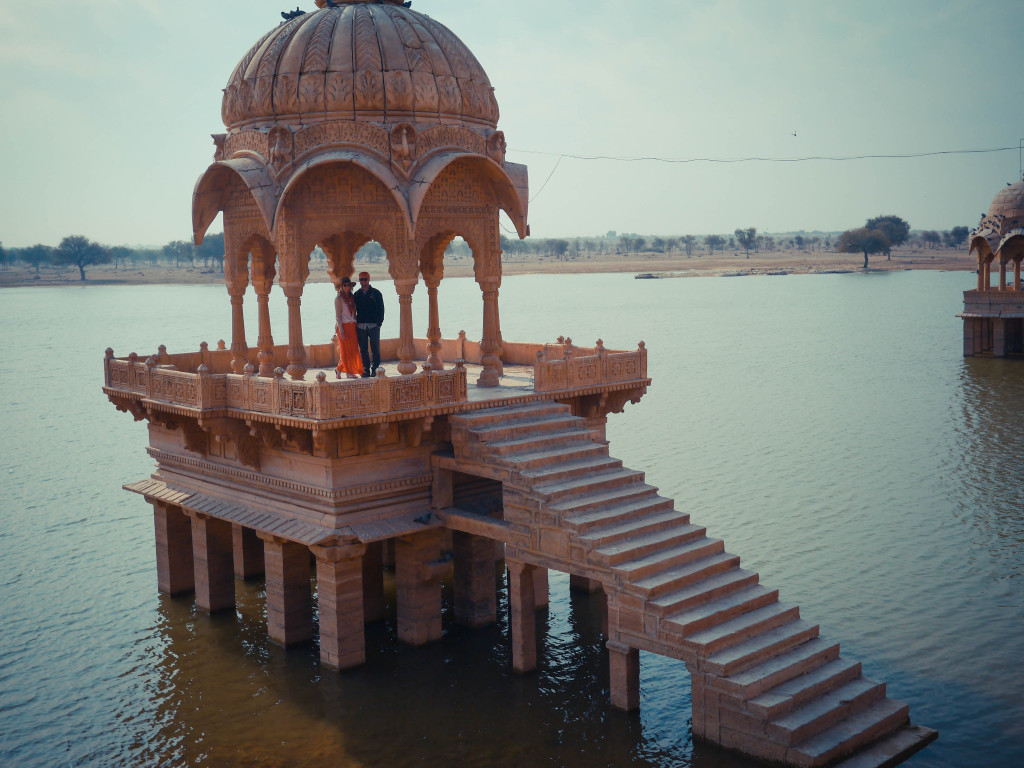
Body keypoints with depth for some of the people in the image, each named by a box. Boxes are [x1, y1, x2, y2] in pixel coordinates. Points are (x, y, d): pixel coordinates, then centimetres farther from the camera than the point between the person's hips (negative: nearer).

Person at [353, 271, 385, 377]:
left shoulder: (376, 293, 3)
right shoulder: (356, 294, 11)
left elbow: (381, 308, 2)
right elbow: (354, 309, 15)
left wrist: (379, 322, -6)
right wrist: (355, 322, 4)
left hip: (374, 325, -3)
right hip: (360, 326, 3)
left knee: (375, 348, -3)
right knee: (363, 349, 4)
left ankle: (375, 369, 2)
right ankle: (366, 369, 10)